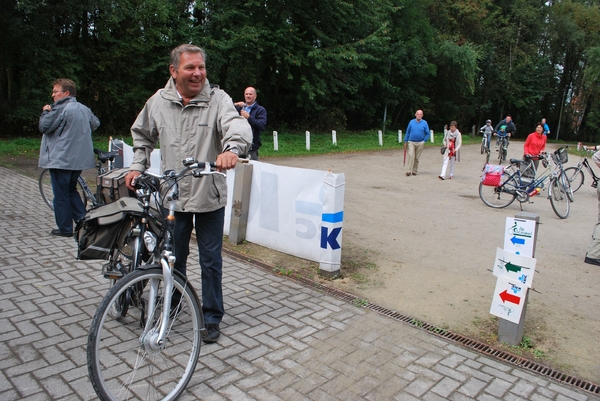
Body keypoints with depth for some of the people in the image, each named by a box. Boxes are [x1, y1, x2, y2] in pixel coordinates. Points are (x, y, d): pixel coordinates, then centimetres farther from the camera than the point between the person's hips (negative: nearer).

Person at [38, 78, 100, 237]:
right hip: (79, 159, 8)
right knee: (71, 191, 21)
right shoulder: (84, 109, 8)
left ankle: (65, 229, 10)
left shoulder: (60, 109, -16)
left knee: (61, 195, 3)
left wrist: (46, 112, 4)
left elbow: (44, 127, -12)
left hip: (61, 160, -8)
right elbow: (96, 123, 23)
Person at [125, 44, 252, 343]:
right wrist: (137, 166, 10)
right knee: (173, 258, 16)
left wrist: (232, 148, -47)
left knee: (211, 260, 7)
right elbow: (142, 136, 20)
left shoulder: (217, 99, -7)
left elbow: (237, 123, -27)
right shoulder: (158, 101, 3)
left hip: (210, 197, -2)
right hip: (171, 196, 3)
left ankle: (212, 317, 25)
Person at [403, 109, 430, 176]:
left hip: (420, 143, 1)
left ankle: (414, 171, 16)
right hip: (411, 142, -1)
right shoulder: (411, 122, 4)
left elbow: (427, 134, 8)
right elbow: (407, 132, 9)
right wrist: (405, 141, 7)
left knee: (416, 157, 6)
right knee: (411, 156, -14)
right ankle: (409, 171, -15)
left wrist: (424, 141, -4)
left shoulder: (424, 123, 3)